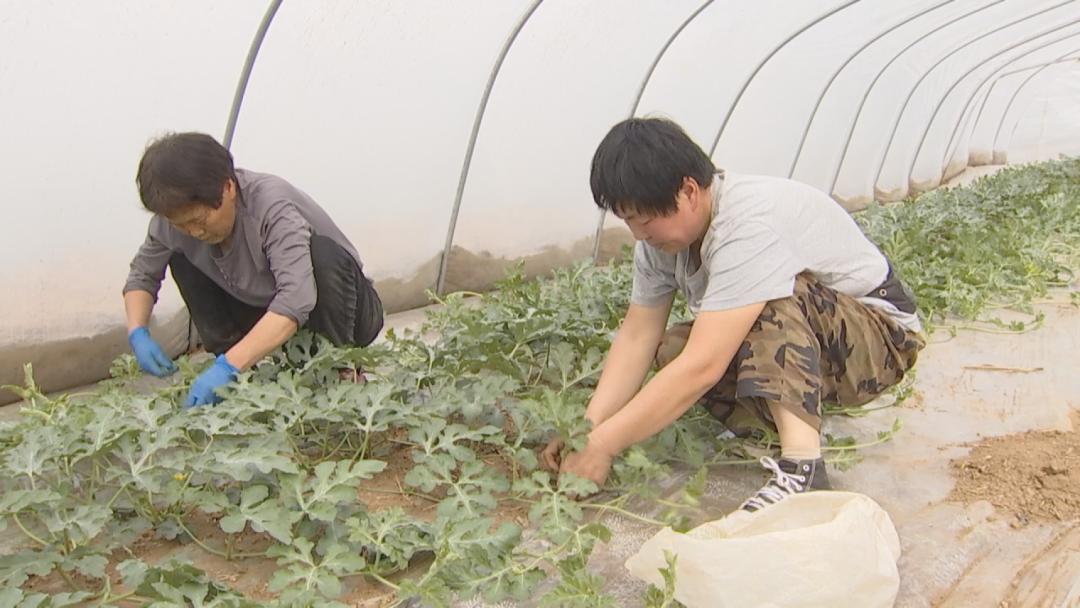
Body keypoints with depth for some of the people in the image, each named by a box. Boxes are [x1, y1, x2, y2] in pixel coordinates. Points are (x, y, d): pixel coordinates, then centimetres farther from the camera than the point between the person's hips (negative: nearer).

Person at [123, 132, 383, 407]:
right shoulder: (176, 215, -14)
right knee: (179, 255, -7)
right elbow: (142, 274, 3)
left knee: (323, 254, -36)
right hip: (268, 317, 5)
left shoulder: (273, 207, -32)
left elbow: (296, 302, -44)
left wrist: (228, 366, -51)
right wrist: (138, 333, -17)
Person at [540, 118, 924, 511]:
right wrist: (587, 429, -23)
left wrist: (601, 446, -35)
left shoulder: (749, 226, -35)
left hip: (880, 334, -7)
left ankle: (802, 465, -39)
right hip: (791, 335, 7)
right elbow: (637, 337, -10)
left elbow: (703, 368, -39)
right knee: (670, 350, -17)